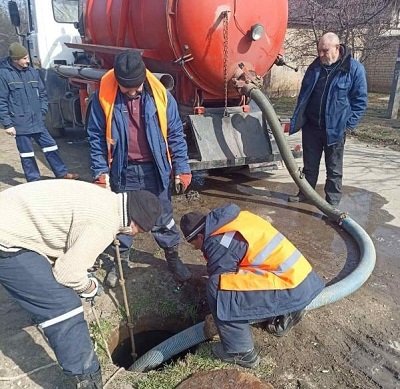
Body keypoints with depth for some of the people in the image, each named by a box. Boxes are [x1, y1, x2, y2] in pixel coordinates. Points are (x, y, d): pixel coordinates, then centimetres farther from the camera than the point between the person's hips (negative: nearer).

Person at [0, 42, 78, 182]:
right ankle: (34, 181, 18)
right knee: (26, 154, 6)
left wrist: (42, 112, 6)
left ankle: (62, 173, 23)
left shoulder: (32, 72, 6)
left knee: (50, 146, 10)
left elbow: (42, 93, 16)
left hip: (37, 121, 5)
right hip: (20, 124, -5)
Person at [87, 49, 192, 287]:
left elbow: (175, 133, -2)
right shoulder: (104, 97, -8)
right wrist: (101, 171, -5)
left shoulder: (160, 96, -8)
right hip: (123, 171, 1)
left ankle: (173, 256, 32)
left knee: (163, 217, 12)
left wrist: (182, 168, -4)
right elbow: (96, 136, -1)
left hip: (154, 169, 0)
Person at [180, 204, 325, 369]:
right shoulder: (233, 219, 10)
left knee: (218, 288, -16)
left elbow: (218, 286, -4)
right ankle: (286, 311, 23)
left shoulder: (219, 244, -15)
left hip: (292, 288, -10)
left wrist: (214, 320, 13)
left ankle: (241, 352, -1)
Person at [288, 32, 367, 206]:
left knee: (334, 169, 8)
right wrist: (297, 119, 9)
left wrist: (349, 124, -10)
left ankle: (332, 202, 18)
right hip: (311, 126, 4)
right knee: (309, 165, 15)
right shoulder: (315, 66, 7)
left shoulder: (354, 68, -7)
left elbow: (360, 100, -5)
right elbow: (303, 95, 15)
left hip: (335, 129, -4)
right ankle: (305, 193, 29)